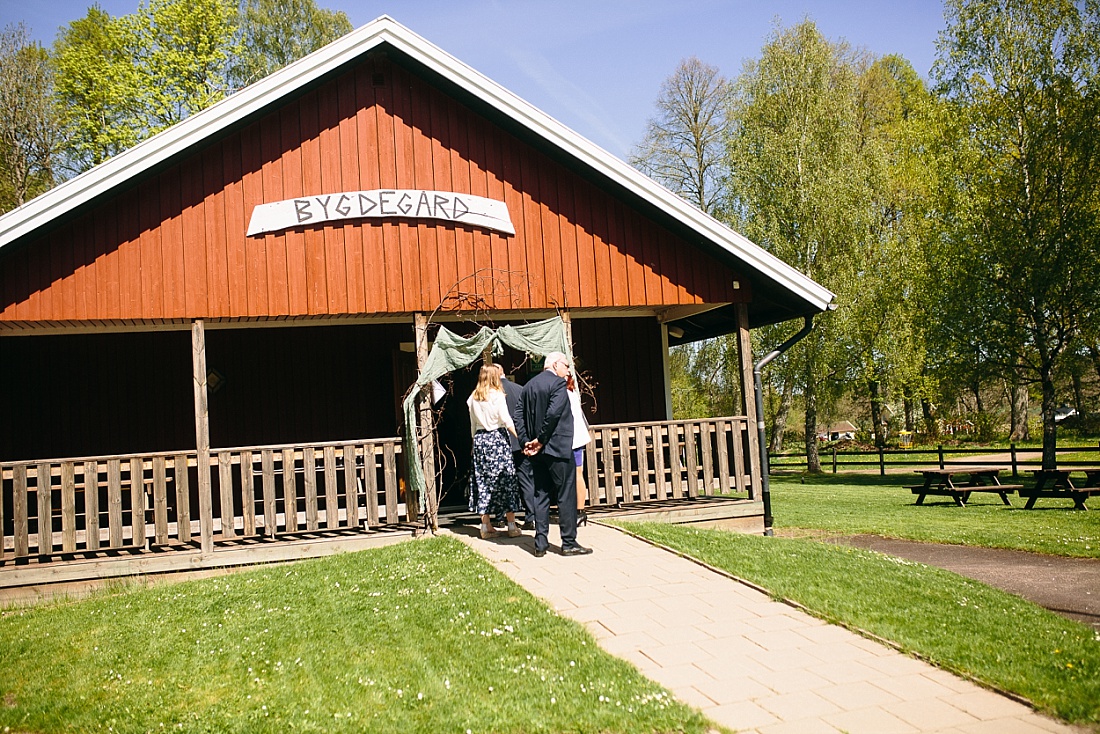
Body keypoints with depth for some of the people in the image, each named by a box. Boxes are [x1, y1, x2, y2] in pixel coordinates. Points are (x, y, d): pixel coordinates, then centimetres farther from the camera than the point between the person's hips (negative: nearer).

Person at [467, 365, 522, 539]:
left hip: (480, 439, 5)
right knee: (506, 479, 0)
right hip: (498, 438, -5)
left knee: (483, 481, 8)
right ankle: (512, 526, 1)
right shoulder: (497, 395, -6)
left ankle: (486, 526, 10)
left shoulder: (473, 398, 8)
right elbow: (506, 420, -11)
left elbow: (473, 425, 13)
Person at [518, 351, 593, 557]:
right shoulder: (558, 383, -9)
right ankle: (569, 543, 3)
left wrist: (526, 442, 3)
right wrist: (540, 440, -12)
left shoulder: (528, 385, 12)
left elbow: (519, 416, 7)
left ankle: (540, 544, 10)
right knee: (566, 494, 0)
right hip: (557, 447, -7)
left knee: (541, 494, 10)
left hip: (537, 450, 7)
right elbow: (553, 413, -19)